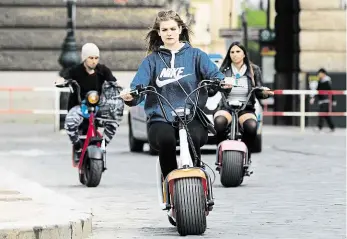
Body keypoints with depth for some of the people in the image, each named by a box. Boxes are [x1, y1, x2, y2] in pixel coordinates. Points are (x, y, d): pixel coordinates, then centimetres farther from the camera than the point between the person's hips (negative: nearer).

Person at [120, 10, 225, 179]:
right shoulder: (152, 60, 14)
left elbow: (214, 74, -2)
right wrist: (129, 95, -23)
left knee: (194, 137, -35)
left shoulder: (195, 55, 13)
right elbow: (138, 86, 1)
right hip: (160, 119, 0)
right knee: (166, 139, -34)